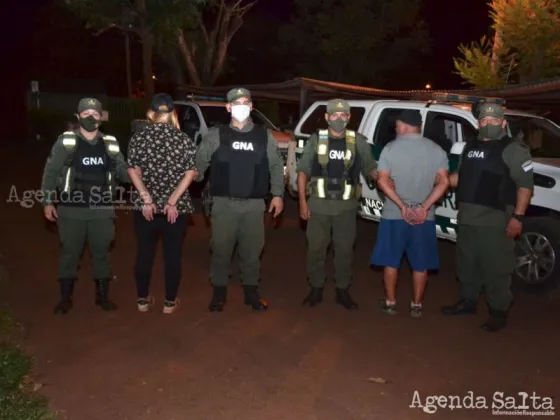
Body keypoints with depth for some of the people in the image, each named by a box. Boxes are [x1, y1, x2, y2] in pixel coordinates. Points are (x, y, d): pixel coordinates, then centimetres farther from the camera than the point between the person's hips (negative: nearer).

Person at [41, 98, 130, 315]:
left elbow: (123, 170, 10)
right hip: (72, 209, -2)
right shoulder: (65, 141, -1)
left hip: (102, 210, 2)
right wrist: (47, 201, -3)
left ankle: (102, 296, 26)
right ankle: (65, 298, 22)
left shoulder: (110, 144, 7)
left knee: (101, 253, 11)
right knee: (69, 253, 8)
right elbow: (51, 172, 1)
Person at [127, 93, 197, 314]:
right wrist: (173, 201, -11)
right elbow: (191, 172, -8)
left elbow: (133, 170, -5)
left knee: (144, 253, 12)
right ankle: (170, 302, 17)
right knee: (173, 255, 8)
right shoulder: (183, 138, -1)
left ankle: (143, 300, 23)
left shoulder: (139, 137, 1)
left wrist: (147, 200, -9)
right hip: (176, 207, -1)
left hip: (146, 207, 1)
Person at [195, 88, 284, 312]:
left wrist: (277, 194, 4)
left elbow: (276, 166, 10)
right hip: (224, 203, -1)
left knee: (252, 250, 9)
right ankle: (219, 293, 21)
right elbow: (199, 162, 5)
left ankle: (251, 291, 26)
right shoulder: (216, 135, 4)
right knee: (221, 250, 4)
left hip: (254, 204, 1)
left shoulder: (264, 135, 8)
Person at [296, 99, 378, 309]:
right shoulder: (316, 139, 1)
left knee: (345, 250, 8)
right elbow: (303, 171, 2)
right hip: (318, 204, 0)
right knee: (315, 248, 7)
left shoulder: (358, 141, 2)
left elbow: (370, 168, 6)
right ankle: (316, 289, 22)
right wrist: (302, 201, -4)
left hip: (346, 206, 0)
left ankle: (343, 291, 22)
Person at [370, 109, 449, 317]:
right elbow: (444, 182, -7)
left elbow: (382, 181, -11)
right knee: (420, 264, 12)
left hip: (394, 214, -1)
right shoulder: (436, 150, 2)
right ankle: (416, 306, 18)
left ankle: (390, 303, 18)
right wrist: (424, 207, -12)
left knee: (391, 261, 12)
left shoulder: (391, 148, -3)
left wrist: (402, 206, -13)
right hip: (424, 216, 2)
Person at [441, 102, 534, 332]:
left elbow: (525, 184, -12)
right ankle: (467, 301, 33)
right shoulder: (471, 147, 16)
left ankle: (498, 312, 11)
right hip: (466, 218, 7)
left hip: (495, 221, -7)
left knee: (495, 269, -1)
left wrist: (517, 217, -19)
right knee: (467, 264, 17)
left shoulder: (513, 150, -7)